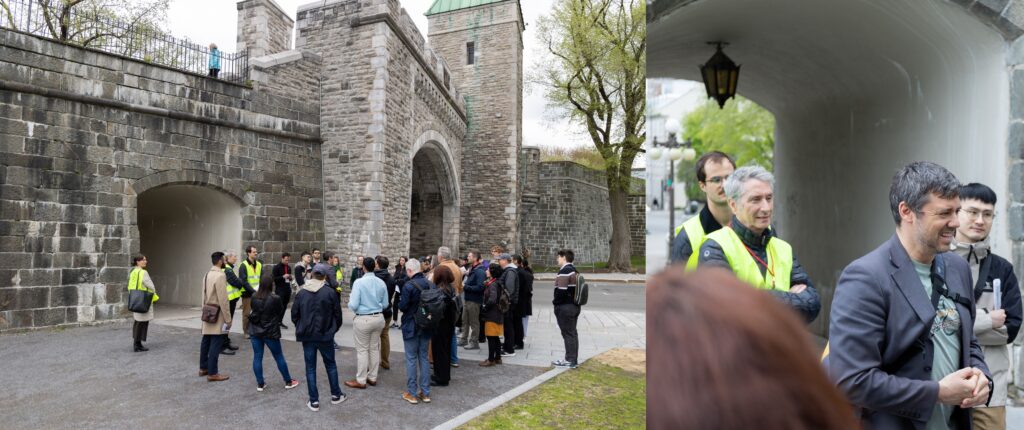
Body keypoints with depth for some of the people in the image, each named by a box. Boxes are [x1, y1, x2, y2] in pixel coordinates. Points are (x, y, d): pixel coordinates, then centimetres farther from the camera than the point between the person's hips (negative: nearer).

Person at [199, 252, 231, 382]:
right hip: (217, 315, -9)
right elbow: (223, 300, -21)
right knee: (215, 343, -5)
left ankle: (203, 368, 27)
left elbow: (204, 295, 16)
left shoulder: (207, 274, 10)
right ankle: (212, 373, -1)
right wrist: (228, 319, -16)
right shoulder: (220, 275, -19)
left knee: (206, 341, 17)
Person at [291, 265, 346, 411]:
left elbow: (294, 314, 2)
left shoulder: (301, 292, -3)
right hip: (325, 335, -1)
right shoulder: (330, 292, -11)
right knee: (331, 365, 15)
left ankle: (314, 401, 12)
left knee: (310, 368, 10)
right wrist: (334, 329, 13)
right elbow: (337, 314, -5)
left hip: (307, 336, 2)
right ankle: (336, 395, 25)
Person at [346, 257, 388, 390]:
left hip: (363, 319, -5)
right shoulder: (381, 283, 0)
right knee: (374, 348, 16)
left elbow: (353, 305, -17)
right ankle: (372, 377, 27)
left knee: (362, 350, 6)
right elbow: (385, 304, 6)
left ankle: (361, 381, 14)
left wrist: (349, 304, 6)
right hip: (379, 318, 5)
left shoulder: (359, 282, -15)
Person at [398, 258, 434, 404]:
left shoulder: (408, 286, -18)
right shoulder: (431, 284, 0)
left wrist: (400, 302, 2)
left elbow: (402, 306, -18)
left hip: (411, 327, -5)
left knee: (411, 359, 4)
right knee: (424, 358, 13)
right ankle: (425, 393, 17)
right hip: (427, 326, 5)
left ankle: (412, 393, 10)